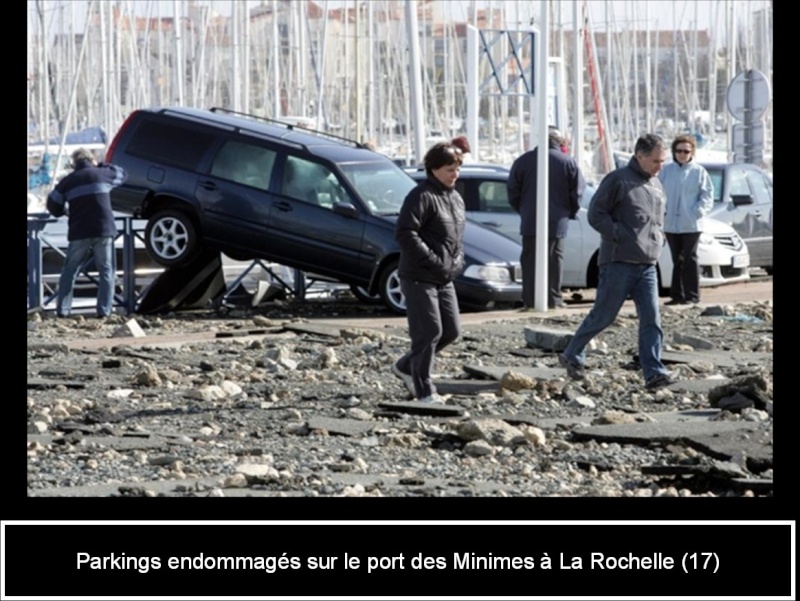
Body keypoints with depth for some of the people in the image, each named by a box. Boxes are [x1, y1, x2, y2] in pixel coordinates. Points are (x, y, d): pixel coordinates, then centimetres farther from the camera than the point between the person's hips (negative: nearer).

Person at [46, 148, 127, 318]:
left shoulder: (68, 181, 6)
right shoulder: (102, 174, 5)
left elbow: (54, 206, 8)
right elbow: (121, 174, 24)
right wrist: (101, 166, 29)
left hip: (79, 233, 1)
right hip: (103, 230, -1)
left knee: (69, 271, 11)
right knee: (106, 271, 7)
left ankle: (62, 309, 6)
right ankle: (104, 310, -2)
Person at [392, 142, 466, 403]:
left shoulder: (456, 199, 15)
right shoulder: (422, 196, -14)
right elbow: (405, 233, -21)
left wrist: (458, 261, 8)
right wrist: (433, 261, -22)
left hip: (445, 279, 9)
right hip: (418, 277, -9)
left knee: (451, 331, 11)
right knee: (429, 332, -8)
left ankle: (406, 366, 28)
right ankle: (424, 391, 1)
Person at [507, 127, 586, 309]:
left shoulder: (523, 160, 2)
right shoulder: (569, 162, -2)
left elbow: (513, 191, 3)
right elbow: (577, 192, -1)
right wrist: (570, 213, 15)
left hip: (530, 221, 1)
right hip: (557, 221, -1)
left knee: (530, 261, 4)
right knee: (554, 260, 5)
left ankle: (529, 300, 1)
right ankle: (553, 299, 3)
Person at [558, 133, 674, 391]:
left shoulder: (656, 185, 15)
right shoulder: (619, 180, -8)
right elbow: (596, 215, -10)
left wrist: (658, 240, 9)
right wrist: (621, 237, -16)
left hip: (648, 264, 6)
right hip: (619, 263, -6)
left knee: (651, 319, -4)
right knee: (603, 316, 2)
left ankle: (654, 373, -7)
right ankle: (572, 356, 20)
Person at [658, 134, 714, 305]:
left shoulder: (698, 172, -1)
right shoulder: (666, 170, 9)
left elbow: (707, 195, -1)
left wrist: (698, 212, -12)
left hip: (690, 225, -4)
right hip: (670, 224, 4)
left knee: (690, 259, -4)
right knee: (677, 260, 9)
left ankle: (692, 295, -1)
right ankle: (677, 295, 13)